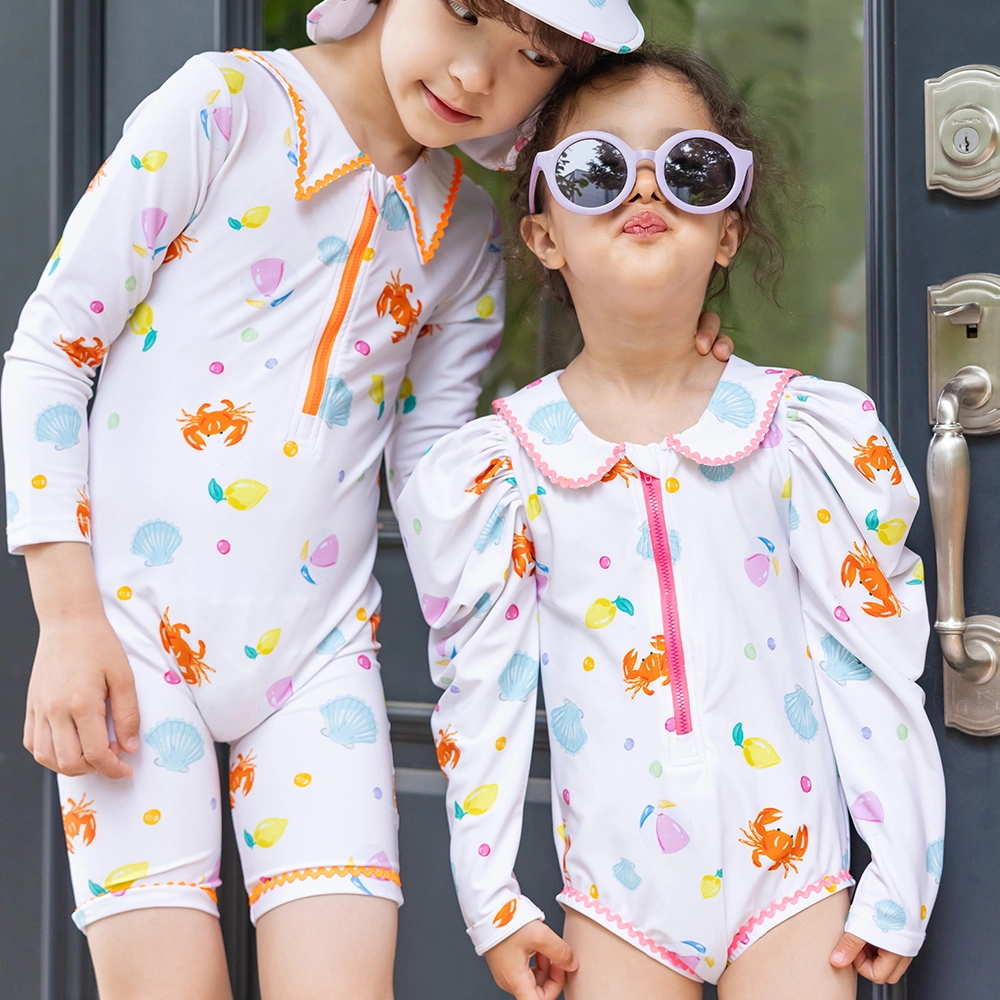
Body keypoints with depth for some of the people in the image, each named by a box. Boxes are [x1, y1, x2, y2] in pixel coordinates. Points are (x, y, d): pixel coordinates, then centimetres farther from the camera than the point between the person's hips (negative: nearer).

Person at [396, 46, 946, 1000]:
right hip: (618, 889, 1)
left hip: (790, 875, 0)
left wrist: (898, 887, 0)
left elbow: (875, 666, 0)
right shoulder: (503, 464, -1)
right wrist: (493, 902, 3)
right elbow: (480, 685, 3)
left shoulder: (811, 434, -2)